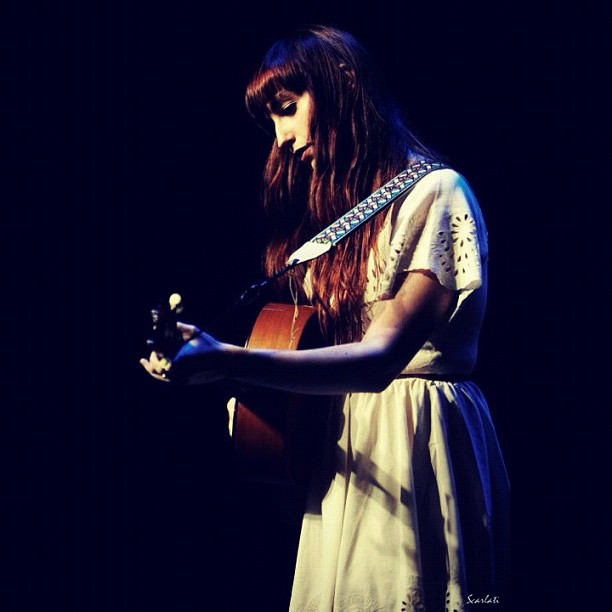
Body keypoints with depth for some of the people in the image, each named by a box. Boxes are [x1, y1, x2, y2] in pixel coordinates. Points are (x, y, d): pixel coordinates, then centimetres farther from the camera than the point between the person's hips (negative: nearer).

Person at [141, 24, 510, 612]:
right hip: (339, 448, 7)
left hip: (418, 447, -7)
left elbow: (381, 357, -21)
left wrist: (227, 361, -31)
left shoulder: (435, 193, -10)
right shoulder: (334, 200, 16)